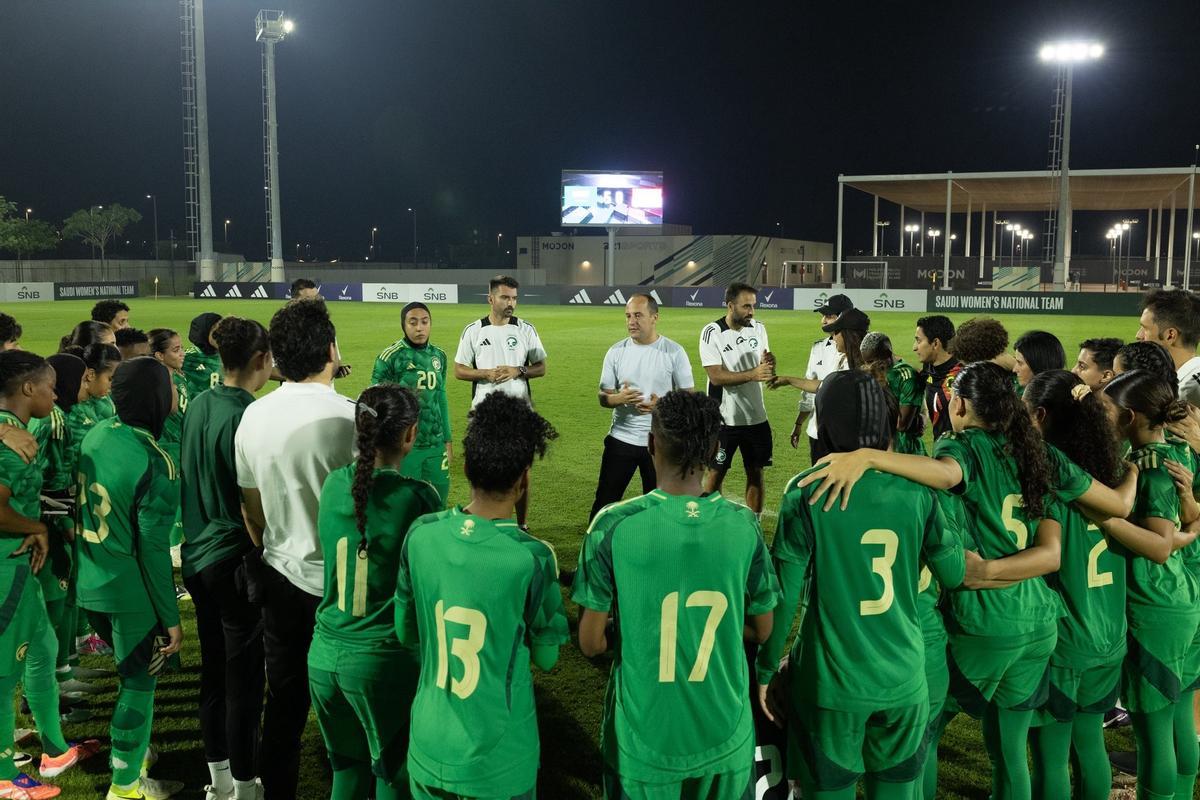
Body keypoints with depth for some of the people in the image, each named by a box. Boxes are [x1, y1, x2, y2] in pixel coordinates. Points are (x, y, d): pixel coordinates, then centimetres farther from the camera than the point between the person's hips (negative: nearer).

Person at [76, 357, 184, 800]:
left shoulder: (97, 434, 0)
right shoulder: (155, 465, -22)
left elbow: (84, 506, 12)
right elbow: (153, 549, -20)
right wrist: (171, 617, -12)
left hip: (92, 584, 8)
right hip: (131, 594, -8)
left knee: (132, 676, 25)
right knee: (138, 686, 9)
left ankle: (134, 760, 41)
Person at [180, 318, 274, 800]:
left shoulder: (199, 406, 4)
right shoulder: (247, 416, -20)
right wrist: (262, 555, -7)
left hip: (198, 556, 8)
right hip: (237, 561, -8)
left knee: (213, 669, 18)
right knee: (244, 678, 4)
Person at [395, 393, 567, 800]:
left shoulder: (420, 535, -11)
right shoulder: (532, 558, -22)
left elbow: (406, 633, 3)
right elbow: (546, 657, -7)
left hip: (428, 750, 3)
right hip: (498, 765, -3)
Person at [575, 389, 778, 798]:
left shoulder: (614, 524, -17)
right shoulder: (744, 524, -11)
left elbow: (591, 642, -10)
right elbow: (761, 630, 1)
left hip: (643, 738, -1)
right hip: (725, 736, 2)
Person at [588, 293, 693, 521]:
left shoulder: (674, 352, -5)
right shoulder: (616, 352, 1)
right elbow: (603, 398, 4)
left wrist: (662, 404, -22)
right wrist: (619, 398, -19)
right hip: (621, 438, 1)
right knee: (605, 501, 4)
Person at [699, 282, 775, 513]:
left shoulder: (758, 328, 5)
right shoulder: (712, 332, -13)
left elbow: (763, 372, 10)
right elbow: (716, 376, -19)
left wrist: (768, 364, -14)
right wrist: (753, 374, -29)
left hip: (756, 416, 5)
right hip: (724, 418, -5)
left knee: (756, 472, 10)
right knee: (716, 473, 4)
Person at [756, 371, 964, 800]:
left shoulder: (807, 492, -13)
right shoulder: (915, 489, -5)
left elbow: (784, 594, -12)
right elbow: (954, 574, 6)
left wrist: (765, 669, 0)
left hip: (830, 681, -3)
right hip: (903, 680, 3)